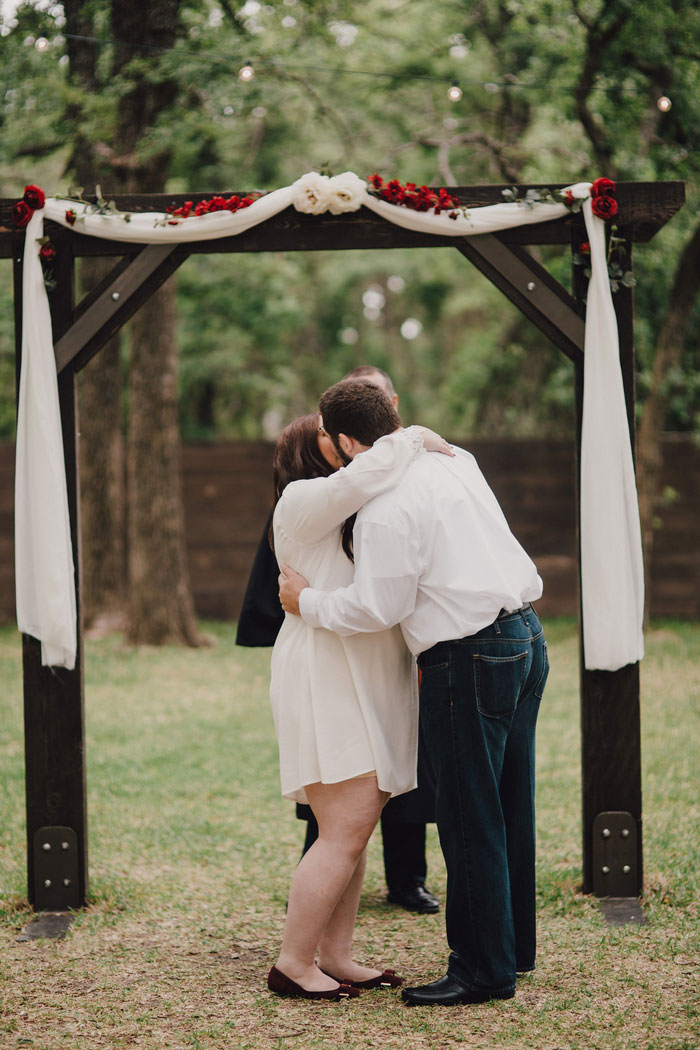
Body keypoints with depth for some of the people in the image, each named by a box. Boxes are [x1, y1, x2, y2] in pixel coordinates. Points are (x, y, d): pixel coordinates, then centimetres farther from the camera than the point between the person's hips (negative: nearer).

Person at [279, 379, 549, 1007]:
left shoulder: (385, 506, -16)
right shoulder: (451, 460, 10)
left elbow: (379, 607, -13)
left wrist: (306, 601, 0)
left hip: (471, 658, -9)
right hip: (526, 636, 9)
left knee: (469, 819, -1)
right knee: (509, 808, 17)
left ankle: (483, 969, 6)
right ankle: (513, 947, 28)